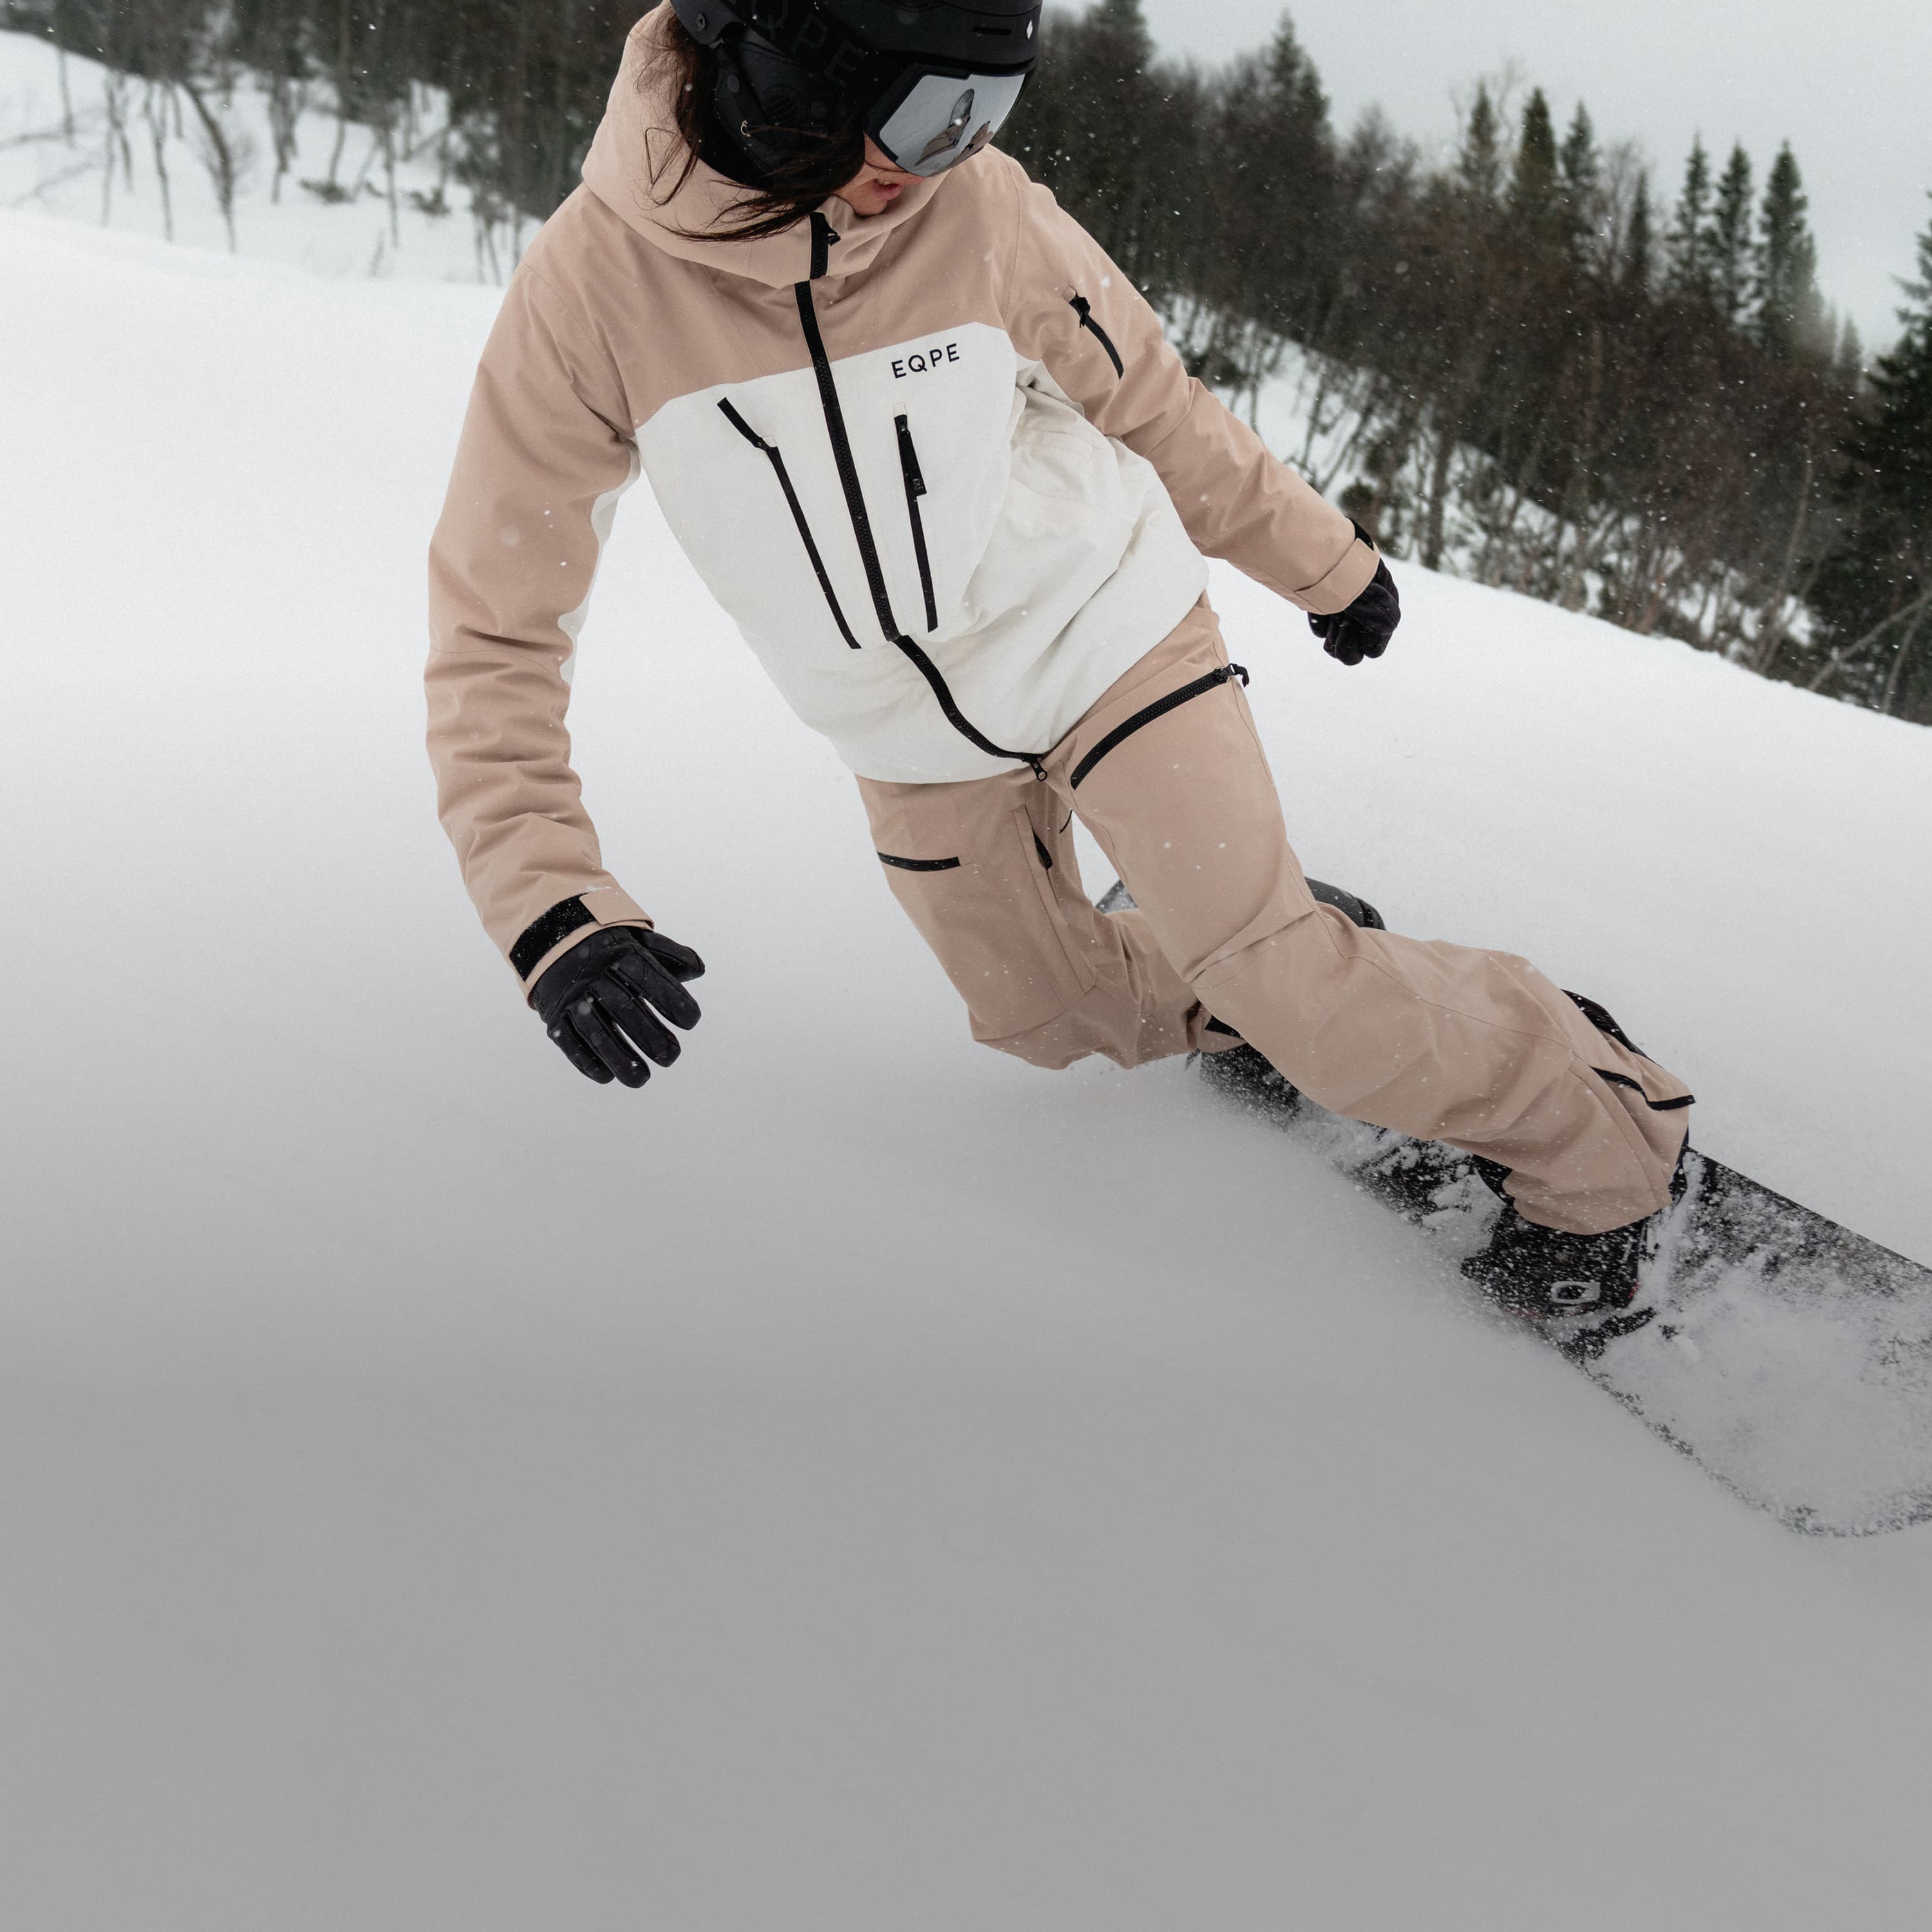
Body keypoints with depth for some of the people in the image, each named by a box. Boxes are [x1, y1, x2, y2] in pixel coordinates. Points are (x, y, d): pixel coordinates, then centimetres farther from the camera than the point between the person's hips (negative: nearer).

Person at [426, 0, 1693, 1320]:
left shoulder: (977, 209, -21)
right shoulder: (592, 284, -22)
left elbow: (1153, 406, -3)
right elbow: (501, 626, -17)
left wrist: (1325, 562, 9)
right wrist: (548, 902, -30)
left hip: (1101, 638, -3)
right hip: (913, 734, 3)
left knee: (1272, 973, -13)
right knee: (1048, 1014, 14)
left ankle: (1597, 1142, 3)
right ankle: (1306, 968, 36)